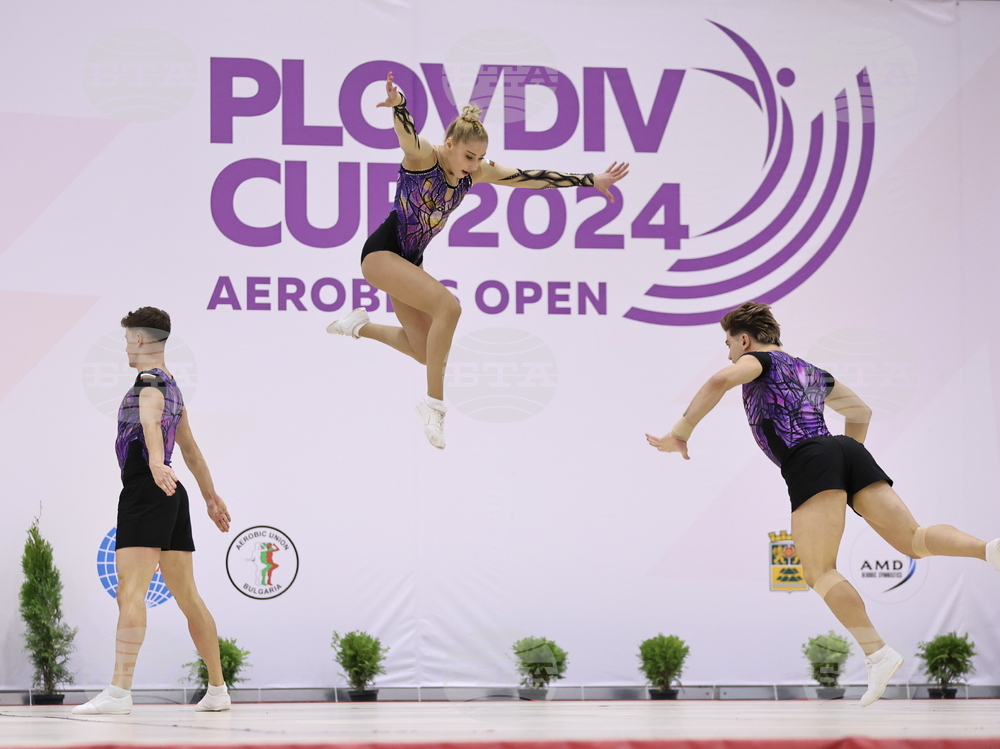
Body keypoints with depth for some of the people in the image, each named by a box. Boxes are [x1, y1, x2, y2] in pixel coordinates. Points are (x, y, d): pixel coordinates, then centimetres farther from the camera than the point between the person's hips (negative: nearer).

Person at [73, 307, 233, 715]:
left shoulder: (150, 382, -8)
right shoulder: (171, 386, 23)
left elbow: (151, 424, -31)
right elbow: (190, 448, 33)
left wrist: (156, 463, -49)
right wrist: (211, 497, 40)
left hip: (146, 492, -10)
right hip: (172, 497, 10)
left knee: (130, 591, -17)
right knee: (187, 596, 14)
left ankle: (119, 692, -27)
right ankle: (218, 690, 18)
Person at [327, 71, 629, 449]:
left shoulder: (478, 173, -2)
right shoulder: (422, 155, -20)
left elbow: (533, 178, -2)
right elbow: (407, 131, -43)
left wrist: (591, 181, -6)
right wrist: (398, 104, -66)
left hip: (410, 260, 8)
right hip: (381, 251, -8)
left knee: (425, 351, 10)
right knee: (448, 306, -27)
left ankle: (361, 325, 34)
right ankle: (434, 402, -18)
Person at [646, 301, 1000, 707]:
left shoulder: (759, 360, 13)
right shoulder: (812, 373, 34)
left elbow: (720, 381, -8)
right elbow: (861, 411, 43)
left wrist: (681, 432, -4)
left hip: (809, 462, -7)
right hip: (849, 451, 7)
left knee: (820, 572, -10)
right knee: (914, 539, -3)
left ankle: (877, 653, -25)